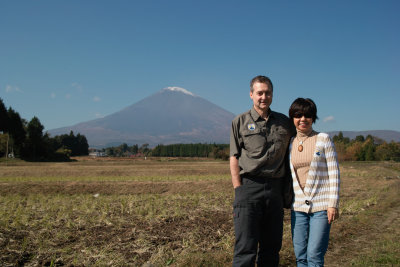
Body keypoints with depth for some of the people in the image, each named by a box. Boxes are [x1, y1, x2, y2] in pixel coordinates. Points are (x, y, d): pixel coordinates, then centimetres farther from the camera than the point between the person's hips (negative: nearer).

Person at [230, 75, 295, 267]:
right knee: (245, 249, -6)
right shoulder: (240, 122, 7)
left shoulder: (284, 122, 14)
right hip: (249, 185, -3)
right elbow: (234, 158, 3)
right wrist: (239, 190, -7)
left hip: (275, 187, 3)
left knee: (272, 247, 9)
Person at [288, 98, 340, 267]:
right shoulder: (290, 143, 9)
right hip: (298, 206, 4)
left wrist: (333, 204, -9)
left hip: (321, 206, -4)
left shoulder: (323, 139, -2)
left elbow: (334, 173, -4)